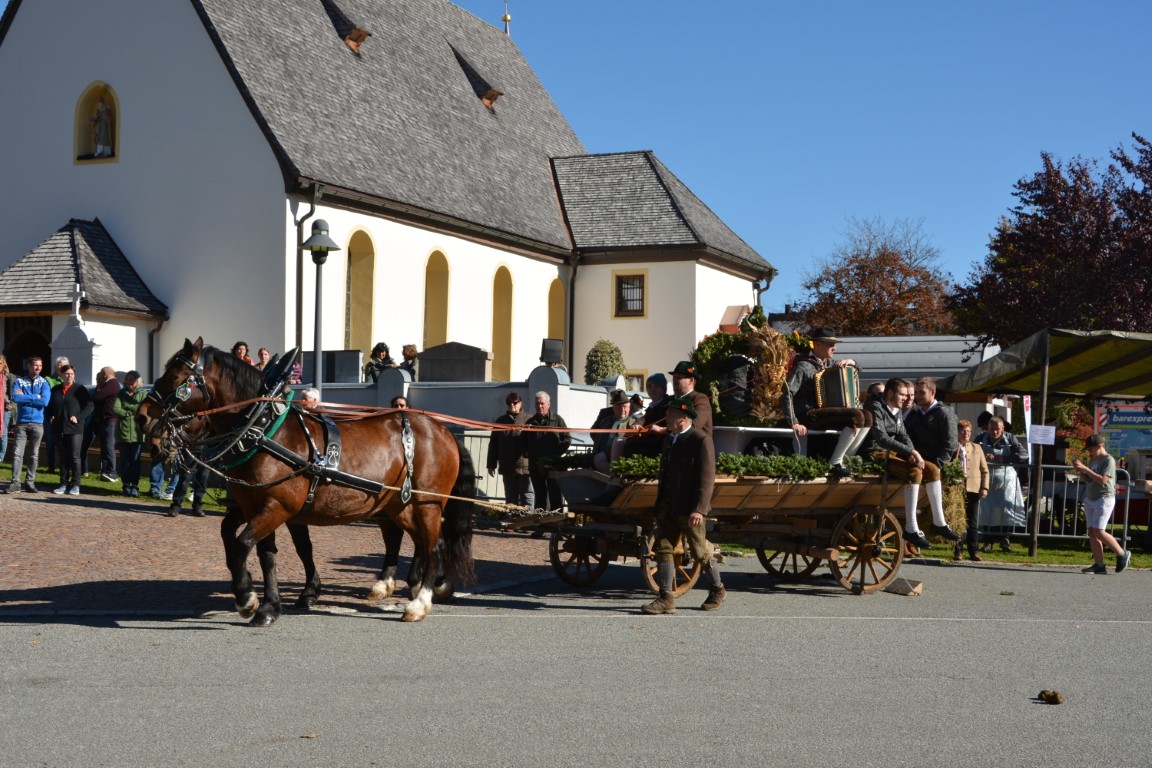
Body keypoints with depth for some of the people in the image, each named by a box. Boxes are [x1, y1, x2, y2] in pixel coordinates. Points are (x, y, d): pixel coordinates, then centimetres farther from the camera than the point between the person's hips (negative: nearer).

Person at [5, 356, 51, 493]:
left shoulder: (44, 383, 4)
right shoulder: (19, 382, 3)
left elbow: (45, 401, -11)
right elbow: (15, 397, -14)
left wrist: (25, 397, -8)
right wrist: (35, 397, -11)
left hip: (37, 423, 1)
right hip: (22, 422, -1)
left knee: (34, 454, 6)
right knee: (17, 453, -6)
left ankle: (30, 481, 13)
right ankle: (15, 482, -4)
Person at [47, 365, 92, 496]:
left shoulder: (79, 389, 0)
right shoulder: (55, 390, 13)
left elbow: (89, 406, -3)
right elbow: (50, 407, 23)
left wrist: (78, 417, -13)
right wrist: (50, 417, 4)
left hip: (74, 429, -4)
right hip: (59, 428, 4)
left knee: (74, 457, -5)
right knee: (63, 457, 9)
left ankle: (75, 485, -2)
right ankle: (64, 484, 14)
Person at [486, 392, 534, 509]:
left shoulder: (529, 420, 0)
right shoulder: (500, 421, 11)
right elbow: (493, 445, 12)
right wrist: (491, 464, 8)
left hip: (525, 465, -4)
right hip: (507, 467, 4)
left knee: (527, 495, -2)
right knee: (510, 497, 10)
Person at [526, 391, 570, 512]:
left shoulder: (557, 420, 5)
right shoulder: (530, 422, 14)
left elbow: (567, 439, 1)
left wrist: (555, 454, -10)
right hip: (535, 467, 3)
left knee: (555, 497, -3)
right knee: (540, 497, 8)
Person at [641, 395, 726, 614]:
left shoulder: (701, 441, -12)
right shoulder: (669, 440, 14)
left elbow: (706, 478, -16)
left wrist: (698, 509, -23)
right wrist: (659, 504, 17)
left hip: (689, 509, -7)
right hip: (668, 507, 7)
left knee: (700, 552, 5)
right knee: (663, 549, 0)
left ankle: (718, 590, 25)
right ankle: (666, 599, 1)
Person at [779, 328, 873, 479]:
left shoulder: (827, 363, 14)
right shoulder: (804, 366, -12)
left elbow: (855, 366, 29)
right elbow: (787, 394, -20)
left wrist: (848, 361, 5)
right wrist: (794, 423, -24)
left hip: (824, 412, 9)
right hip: (809, 415, -9)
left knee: (867, 417, -3)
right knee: (857, 416, -23)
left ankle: (846, 459, -3)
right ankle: (834, 464, -17)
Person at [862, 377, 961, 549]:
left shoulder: (897, 412, 17)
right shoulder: (876, 409, -12)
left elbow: (904, 436, 13)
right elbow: (881, 438, -23)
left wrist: (912, 454, -10)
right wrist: (911, 452, -26)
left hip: (892, 454, 9)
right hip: (877, 454, -9)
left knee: (933, 469, -2)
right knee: (915, 473, -29)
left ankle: (938, 523, 1)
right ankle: (911, 529, -30)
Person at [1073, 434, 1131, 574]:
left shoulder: (1108, 460, -10)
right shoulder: (1093, 460, 16)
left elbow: (1102, 480, -21)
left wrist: (1085, 468, -22)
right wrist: (1079, 472, 2)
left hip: (1104, 499, -8)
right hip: (1090, 499, 8)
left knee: (1099, 532, -14)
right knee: (1092, 532, 2)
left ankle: (1123, 554, 4)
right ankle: (1099, 565, 2)